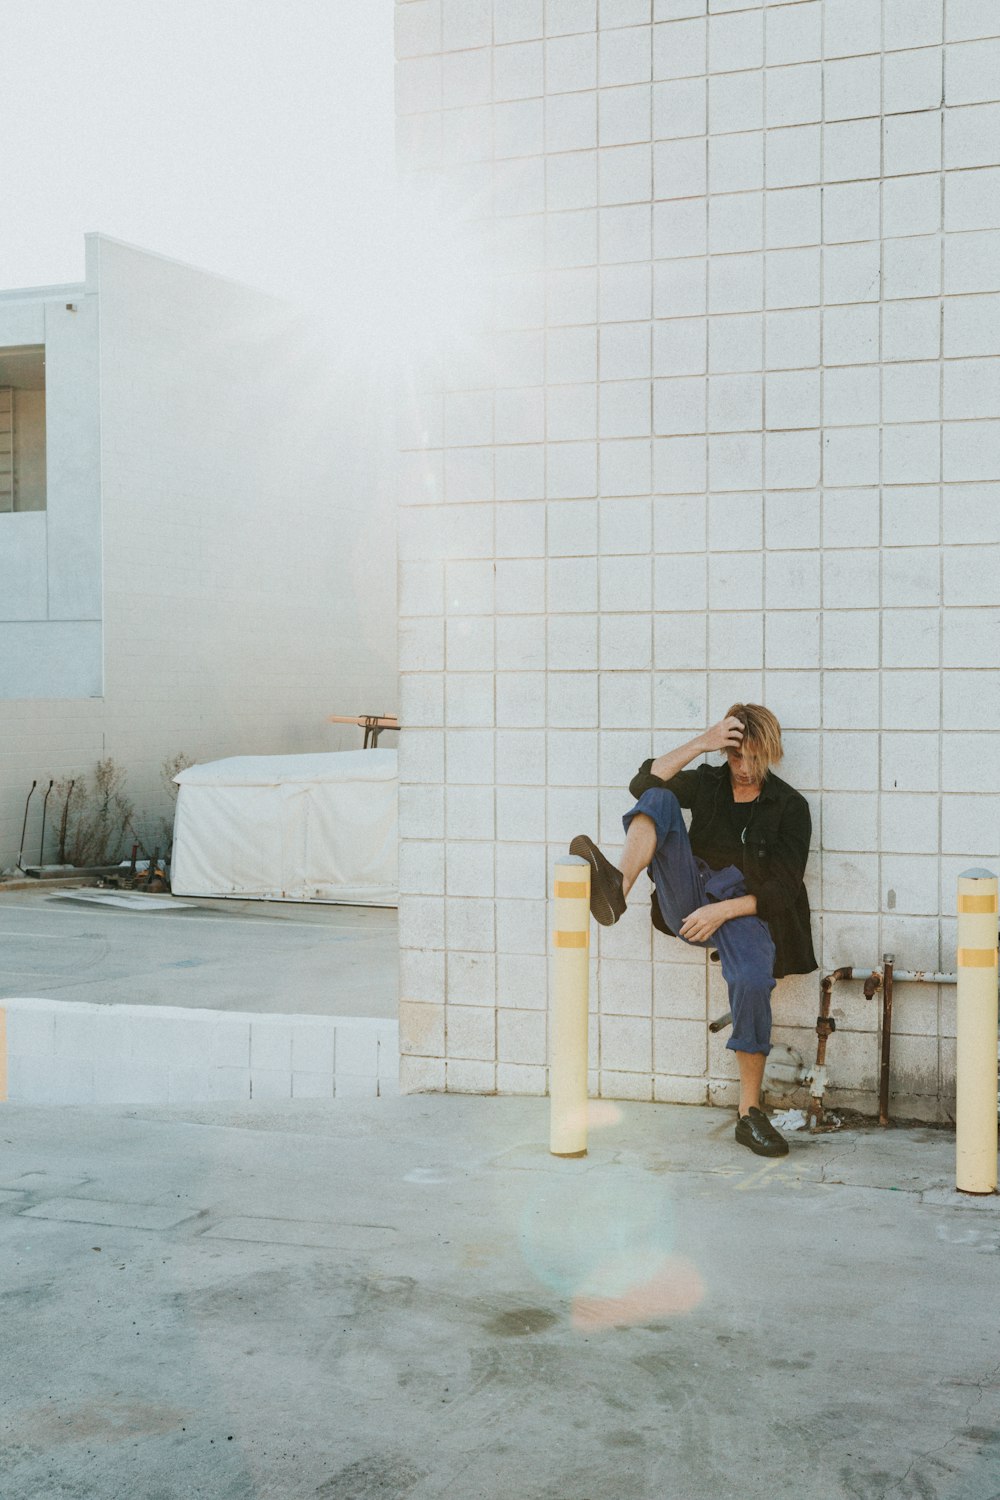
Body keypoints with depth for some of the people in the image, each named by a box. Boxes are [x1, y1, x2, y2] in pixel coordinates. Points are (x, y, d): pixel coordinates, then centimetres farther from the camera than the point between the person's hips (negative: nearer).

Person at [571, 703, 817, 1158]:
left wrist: (723, 911, -18)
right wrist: (701, 743, -12)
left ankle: (749, 1113, -19)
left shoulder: (789, 807, 3)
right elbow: (643, 783, -3)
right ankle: (617, 887, -43)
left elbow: (783, 889, -5)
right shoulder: (707, 783, 14)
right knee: (658, 800, -15)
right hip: (690, 898, 3)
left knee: (753, 980, -34)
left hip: (744, 911, -3)